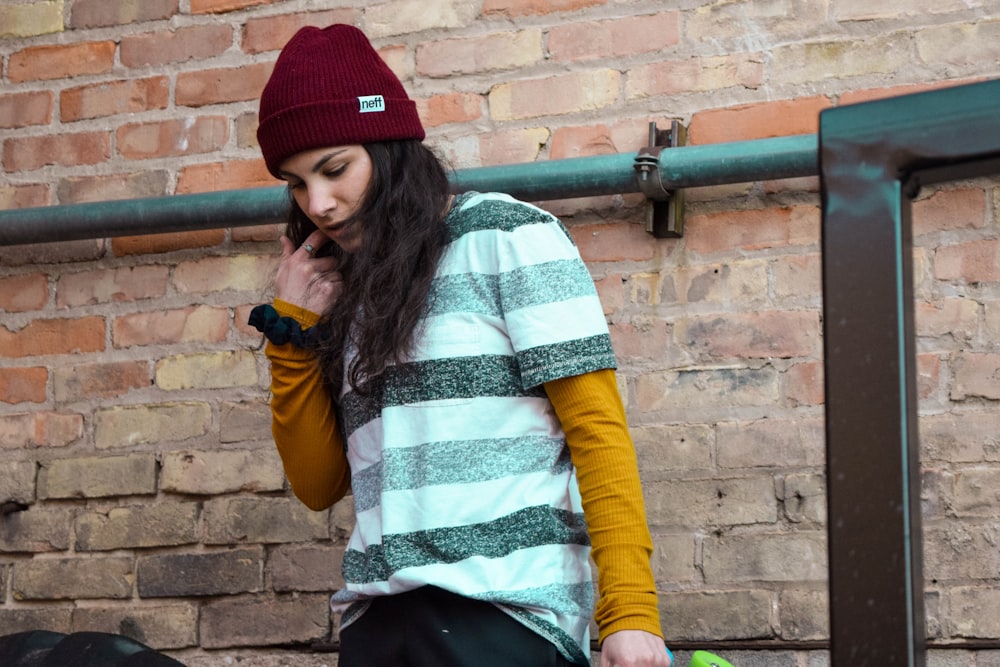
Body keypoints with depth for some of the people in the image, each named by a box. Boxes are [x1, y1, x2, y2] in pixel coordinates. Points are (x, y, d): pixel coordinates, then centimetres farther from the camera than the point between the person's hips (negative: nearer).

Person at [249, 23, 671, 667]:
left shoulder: (506, 234, 1)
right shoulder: (350, 293, 18)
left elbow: (596, 427, -5)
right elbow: (319, 484, 15)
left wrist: (630, 610, -14)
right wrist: (293, 326, 8)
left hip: (504, 610, -5)